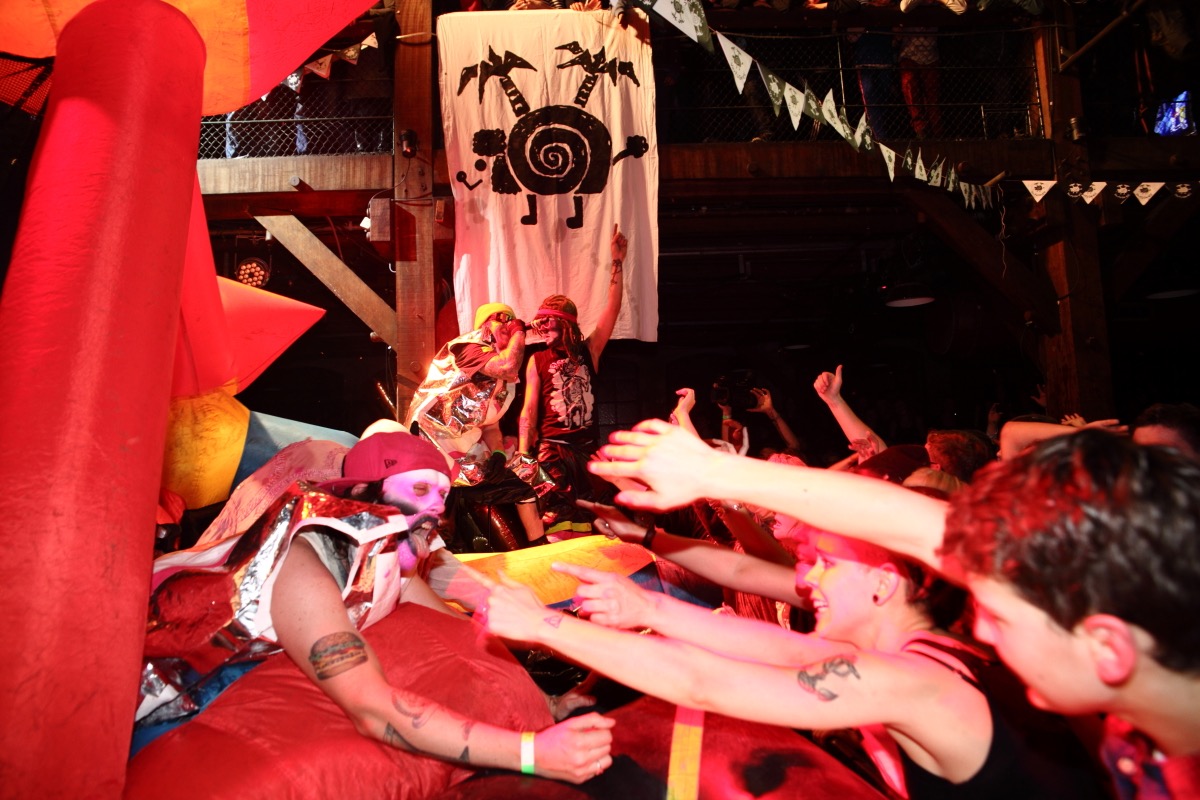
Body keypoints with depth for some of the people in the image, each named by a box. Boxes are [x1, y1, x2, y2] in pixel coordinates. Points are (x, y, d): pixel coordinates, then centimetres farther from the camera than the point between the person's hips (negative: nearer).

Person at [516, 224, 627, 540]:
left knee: (584, 531, 6)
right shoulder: (537, 361, 2)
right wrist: (524, 458, -9)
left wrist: (618, 262, -2)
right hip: (552, 451, -3)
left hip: (586, 449, 3)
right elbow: (529, 411, -1)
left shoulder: (589, 351, 7)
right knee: (556, 532, -9)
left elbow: (613, 307, 2)